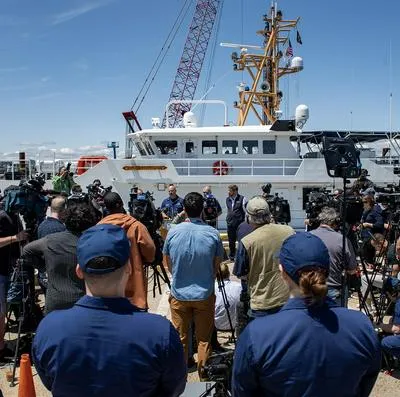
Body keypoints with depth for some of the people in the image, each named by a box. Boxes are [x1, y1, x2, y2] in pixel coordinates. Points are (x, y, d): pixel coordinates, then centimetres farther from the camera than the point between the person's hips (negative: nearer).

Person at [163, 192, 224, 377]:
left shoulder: (173, 232, -11)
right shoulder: (213, 233, -13)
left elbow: (168, 263, 3)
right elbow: (217, 265, -1)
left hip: (179, 294, 1)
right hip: (205, 294, -1)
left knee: (180, 338, 16)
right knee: (204, 339, 14)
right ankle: (203, 375, 25)